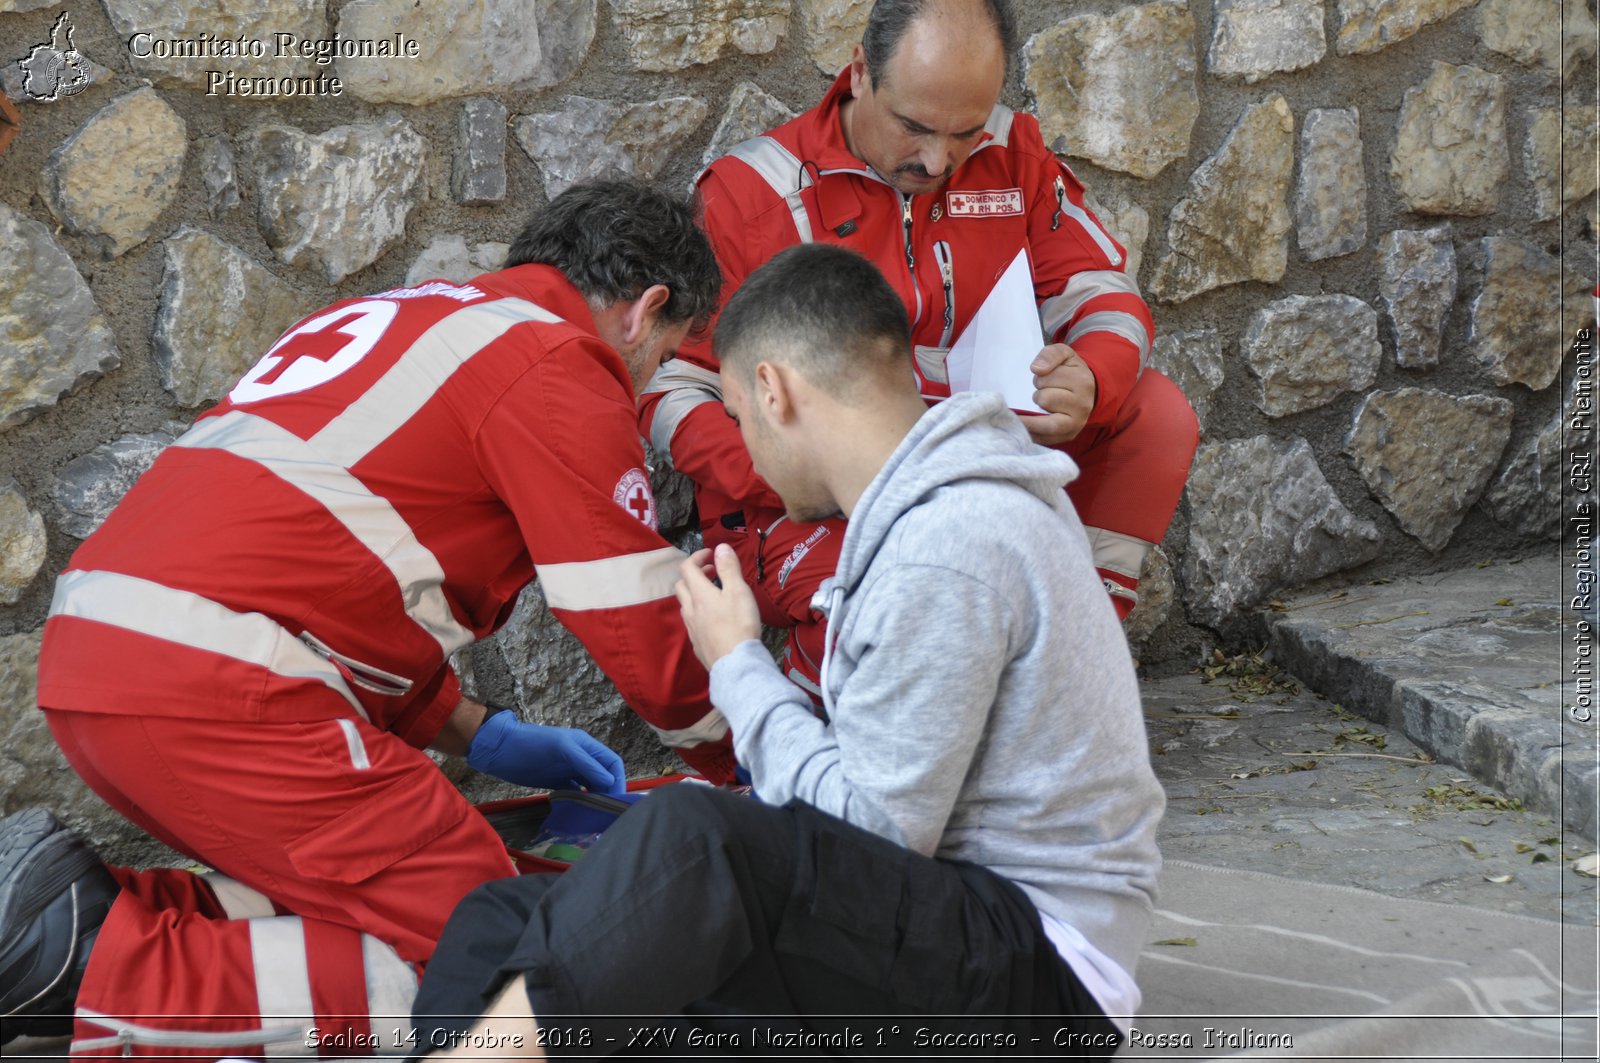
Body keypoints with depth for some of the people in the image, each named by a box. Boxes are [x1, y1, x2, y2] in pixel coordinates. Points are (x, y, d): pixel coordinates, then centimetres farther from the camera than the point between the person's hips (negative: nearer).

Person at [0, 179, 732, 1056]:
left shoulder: (399, 313, 26)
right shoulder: (559, 368, -1)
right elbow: (646, 632, -1)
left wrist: (479, 737, 31)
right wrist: (749, 763, 18)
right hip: (219, 690, -10)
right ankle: (104, 969, -13)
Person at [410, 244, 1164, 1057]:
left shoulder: (945, 550, -18)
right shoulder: (951, 509, 13)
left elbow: (873, 833, -16)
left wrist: (738, 666, -7)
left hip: (1034, 970, -9)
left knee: (693, 841, -36)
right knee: (503, 920, -4)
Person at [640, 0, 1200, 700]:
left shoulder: (1013, 156, 3)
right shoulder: (752, 192, -9)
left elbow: (1105, 296, 4)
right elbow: (667, 386, -10)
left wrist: (1088, 385, -22)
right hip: (803, 513, -5)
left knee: (1157, 412, -9)